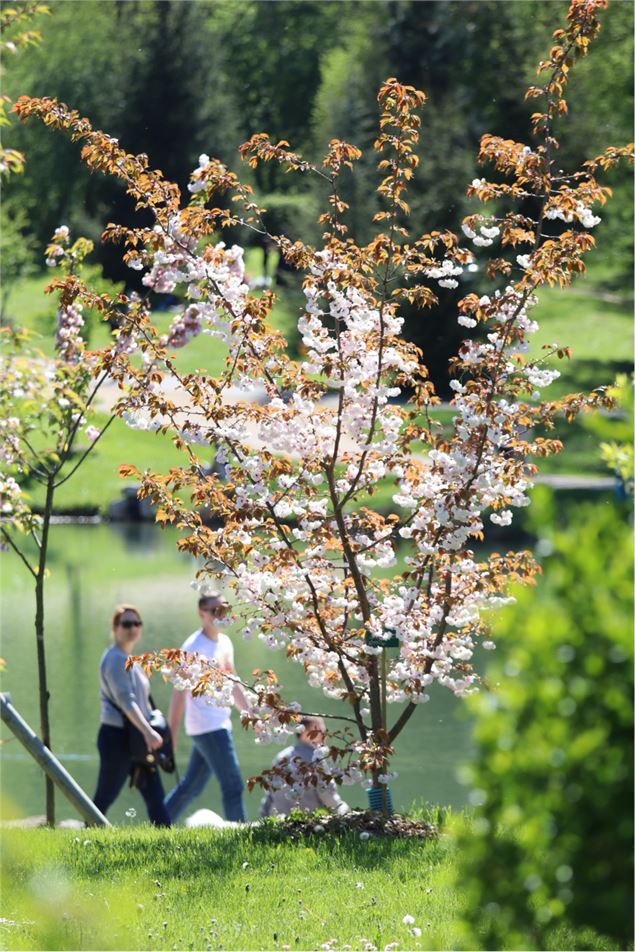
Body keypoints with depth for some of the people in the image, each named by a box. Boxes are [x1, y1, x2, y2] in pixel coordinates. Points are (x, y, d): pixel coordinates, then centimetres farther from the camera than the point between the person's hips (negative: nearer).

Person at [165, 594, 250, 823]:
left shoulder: (224, 643, 13)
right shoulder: (194, 647, -13)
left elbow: (233, 684, 24)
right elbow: (180, 692, -15)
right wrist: (172, 734, -18)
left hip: (220, 724, 9)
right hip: (207, 727, -9)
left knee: (191, 786, 14)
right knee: (233, 786, -9)